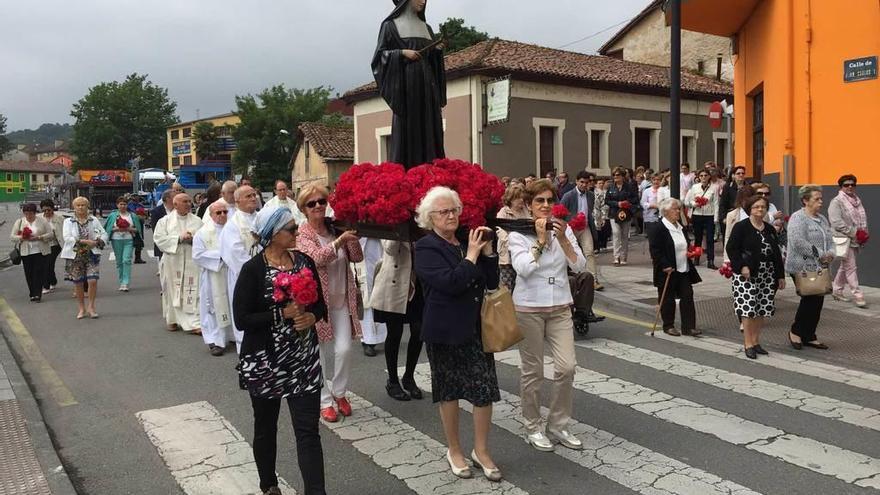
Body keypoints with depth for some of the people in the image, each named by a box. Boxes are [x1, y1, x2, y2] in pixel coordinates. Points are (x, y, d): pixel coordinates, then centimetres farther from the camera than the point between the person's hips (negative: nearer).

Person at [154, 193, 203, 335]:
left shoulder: (197, 221, 8)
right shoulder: (165, 221, 3)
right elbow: (159, 238, -6)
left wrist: (193, 239, -15)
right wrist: (179, 238, -14)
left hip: (192, 261, 1)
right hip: (172, 261, -1)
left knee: (193, 292, -4)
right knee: (173, 291, 7)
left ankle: (193, 323, -4)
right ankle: (172, 320, 23)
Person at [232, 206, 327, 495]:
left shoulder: (304, 261, 2)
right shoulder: (253, 269, -11)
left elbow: (321, 304, 11)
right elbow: (241, 319, -15)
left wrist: (312, 316, -11)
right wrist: (283, 314, -21)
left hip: (304, 360, 3)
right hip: (265, 361, -2)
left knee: (308, 430, -2)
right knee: (265, 427, 16)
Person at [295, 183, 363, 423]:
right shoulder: (303, 234, -7)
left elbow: (357, 257, 1)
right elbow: (317, 258, -24)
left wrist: (351, 237, -14)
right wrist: (339, 241, -36)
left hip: (341, 299, 3)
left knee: (344, 349, -2)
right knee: (320, 353, 6)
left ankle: (339, 392, 22)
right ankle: (324, 401, 21)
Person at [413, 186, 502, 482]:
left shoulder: (468, 240, 8)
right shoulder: (426, 248, -10)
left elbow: (492, 282, 5)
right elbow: (450, 283, -25)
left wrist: (486, 250, -6)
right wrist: (472, 254, -17)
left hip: (477, 328, 5)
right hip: (446, 332, -5)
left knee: (486, 389, 3)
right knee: (449, 390, 10)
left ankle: (481, 450, 21)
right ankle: (454, 450, 28)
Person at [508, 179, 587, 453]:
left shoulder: (564, 229, 5)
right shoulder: (518, 233, -5)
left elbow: (579, 266, -4)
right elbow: (523, 268, -20)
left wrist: (563, 239, -15)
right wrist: (540, 239, -18)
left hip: (560, 307, 3)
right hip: (529, 308, -3)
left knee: (567, 367, -2)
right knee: (533, 371, 5)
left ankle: (558, 424, 16)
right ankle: (533, 427, 21)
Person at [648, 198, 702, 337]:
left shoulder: (681, 227, 12)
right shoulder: (658, 229, -13)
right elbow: (655, 251, -17)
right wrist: (665, 266, -21)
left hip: (684, 269, 7)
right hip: (668, 271, -7)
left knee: (687, 296, 3)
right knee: (668, 299, 4)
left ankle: (689, 326, 8)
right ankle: (668, 326, 17)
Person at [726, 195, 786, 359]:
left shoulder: (770, 229, 13)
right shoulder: (741, 227, -4)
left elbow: (776, 254, 15)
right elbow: (731, 248, -9)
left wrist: (780, 276, 13)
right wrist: (742, 266, -19)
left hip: (767, 274, 6)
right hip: (746, 273, -5)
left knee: (762, 309, 6)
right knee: (748, 309, -7)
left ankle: (756, 341, 17)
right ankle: (748, 344, 0)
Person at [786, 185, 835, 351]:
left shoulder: (822, 219, 16)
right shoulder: (797, 218, -11)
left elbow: (830, 240, 18)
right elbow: (798, 243, -22)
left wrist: (830, 253, -4)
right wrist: (820, 254, -17)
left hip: (819, 268, 8)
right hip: (803, 268, -8)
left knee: (817, 302, 8)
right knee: (810, 299, -7)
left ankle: (809, 337, 18)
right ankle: (795, 331, 13)